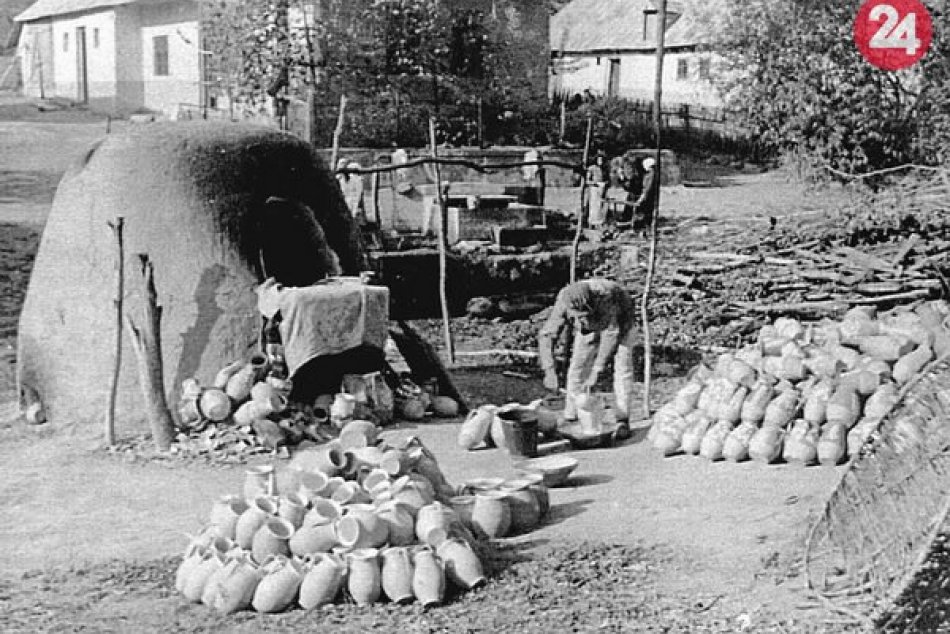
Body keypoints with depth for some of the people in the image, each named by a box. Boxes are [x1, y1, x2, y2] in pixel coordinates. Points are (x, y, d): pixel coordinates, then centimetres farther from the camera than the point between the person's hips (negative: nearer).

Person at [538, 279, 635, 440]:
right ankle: (571, 418, 5)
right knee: (577, 368, -3)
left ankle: (623, 422, -11)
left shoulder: (605, 295, -45)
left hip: (619, 323, -3)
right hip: (589, 329, 3)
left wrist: (596, 372, -47)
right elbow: (546, 335, -35)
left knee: (623, 368, -14)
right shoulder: (564, 301, -35)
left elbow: (611, 334, -44)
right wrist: (549, 371, -46)